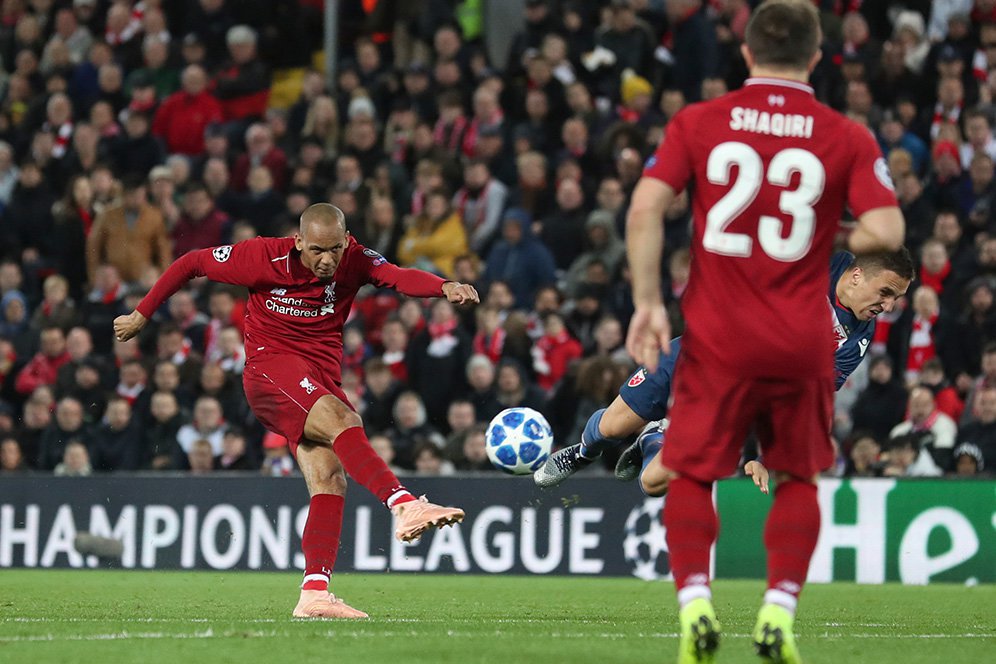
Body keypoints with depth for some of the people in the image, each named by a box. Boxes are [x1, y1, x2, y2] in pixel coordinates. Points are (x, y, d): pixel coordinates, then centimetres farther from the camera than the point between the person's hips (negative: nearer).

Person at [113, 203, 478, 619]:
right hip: (270, 370, -5)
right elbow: (192, 264, 3)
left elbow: (398, 277, -23)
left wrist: (445, 287, -44)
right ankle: (403, 505, -48)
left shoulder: (354, 260, -3)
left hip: (322, 379, 5)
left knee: (329, 481, -10)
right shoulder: (263, 258, -10)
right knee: (342, 420, -31)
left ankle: (314, 593, -13)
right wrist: (142, 315, 9)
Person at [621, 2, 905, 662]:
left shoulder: (697, 123, 1)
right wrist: (835, 241, 10)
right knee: (799, 478, 17)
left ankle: (695, 600, -9)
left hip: (717, 337, 0)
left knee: (689, 474, 10)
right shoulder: (847, 137, -2)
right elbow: (886, 232, -10)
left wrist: (648, 303, -3)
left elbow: (644, 211, -8)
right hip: (803, 342, 0)